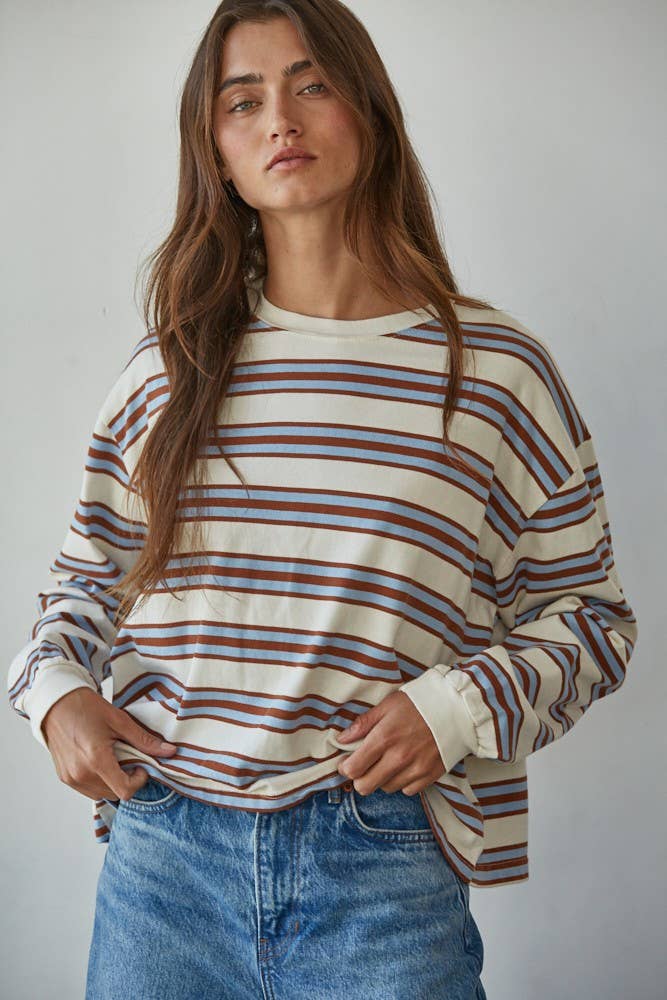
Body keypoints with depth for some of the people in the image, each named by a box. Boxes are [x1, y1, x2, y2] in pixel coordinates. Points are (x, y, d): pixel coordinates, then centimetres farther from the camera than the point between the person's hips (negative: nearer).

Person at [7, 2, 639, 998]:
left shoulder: (498, 370, -3)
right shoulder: (168, 368, 5)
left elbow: (588, 613, 4)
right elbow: (88, 571, 18)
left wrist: (461, 705, -12)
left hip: (388, 871, -2)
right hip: (164, 852, 3)